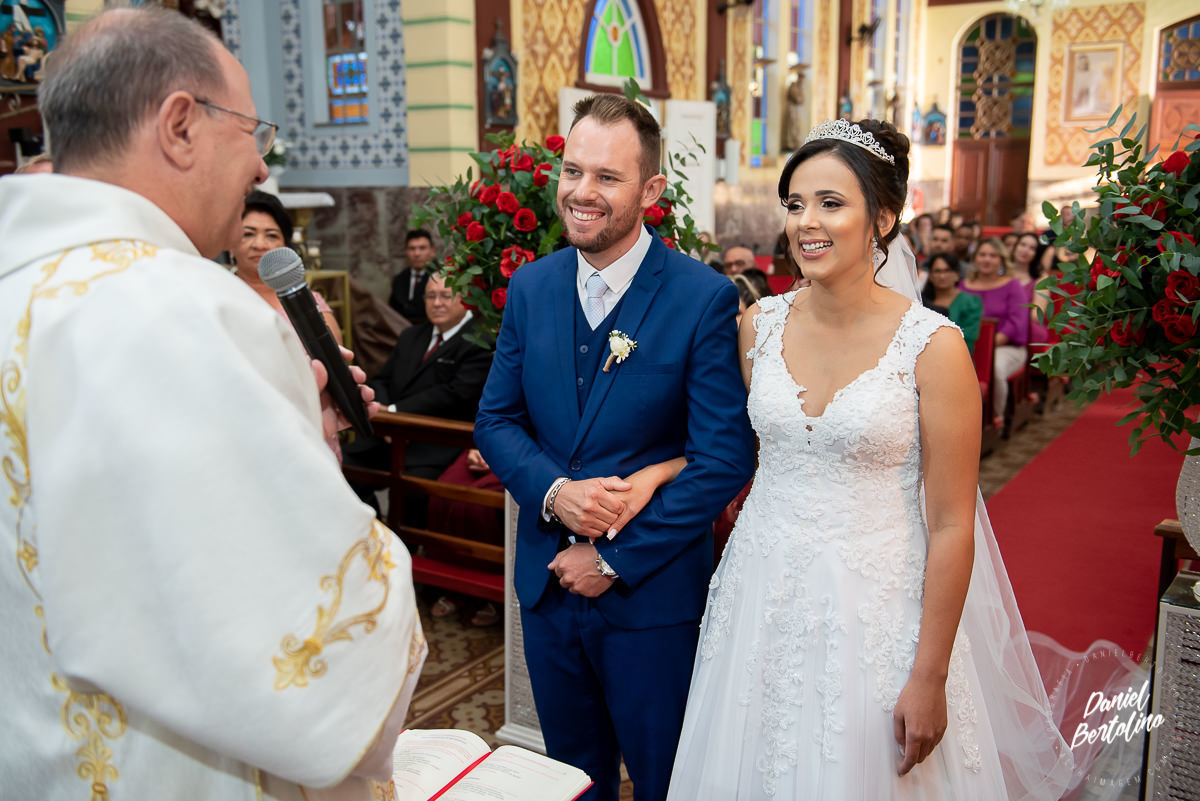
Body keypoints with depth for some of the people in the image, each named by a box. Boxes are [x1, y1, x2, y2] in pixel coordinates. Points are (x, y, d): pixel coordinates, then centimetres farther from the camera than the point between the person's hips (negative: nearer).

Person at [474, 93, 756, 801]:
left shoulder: (705, 298, -15)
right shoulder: (530, 286, 1)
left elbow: (725, 460, -16)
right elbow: (496, 419, 5)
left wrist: (616, 559, -15)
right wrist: (553, 492, -15)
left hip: (653, 591, -4)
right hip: (547, 582, 4)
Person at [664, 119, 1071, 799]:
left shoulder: (933, 346, -14)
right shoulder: (761, 324, -1)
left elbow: (952, 526, -12)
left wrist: (930, 678, -11)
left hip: (875, 611, -4)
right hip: (764, 603, 4)